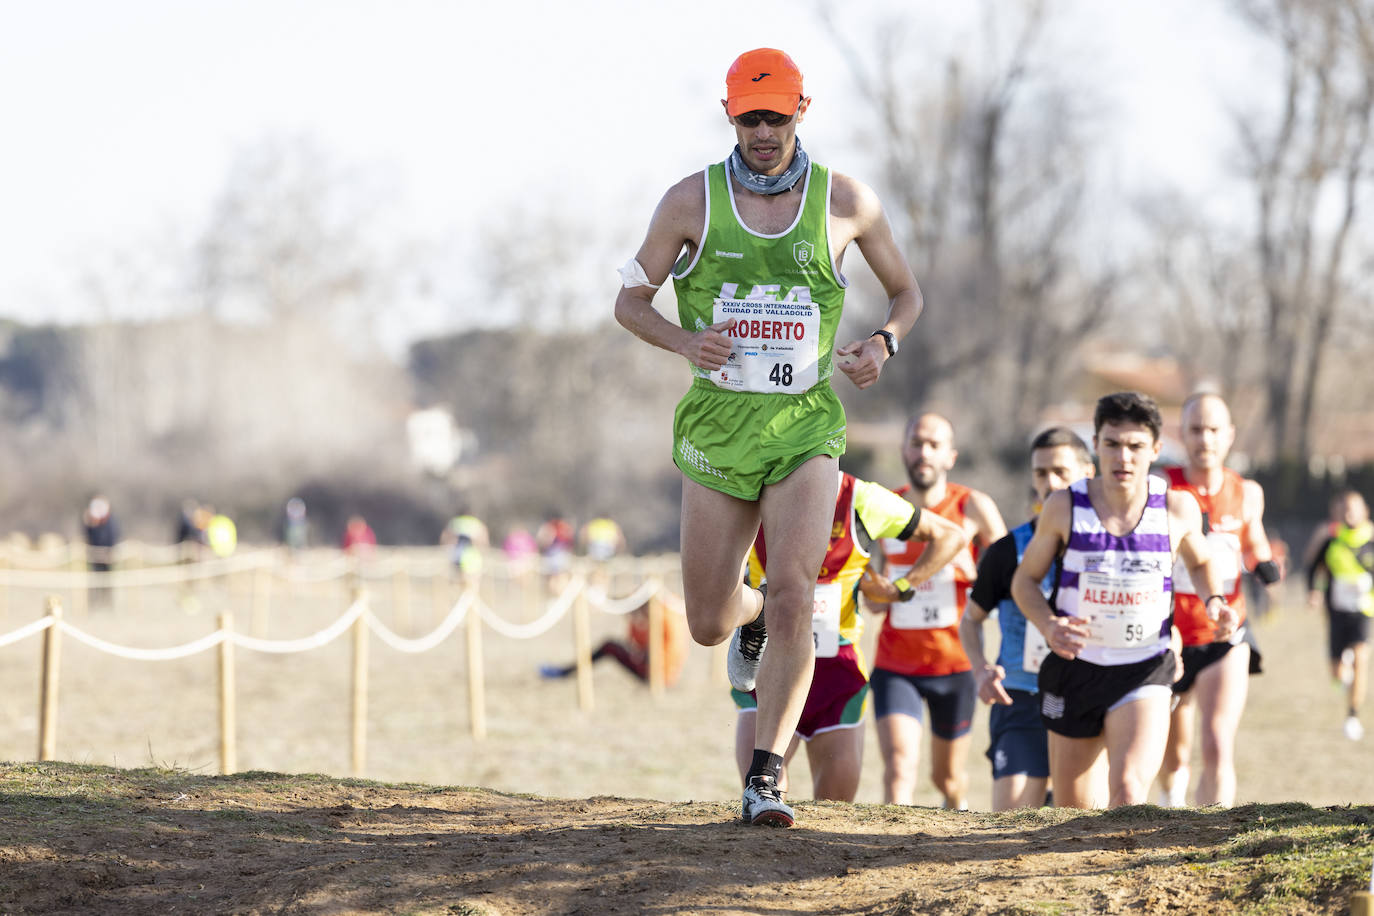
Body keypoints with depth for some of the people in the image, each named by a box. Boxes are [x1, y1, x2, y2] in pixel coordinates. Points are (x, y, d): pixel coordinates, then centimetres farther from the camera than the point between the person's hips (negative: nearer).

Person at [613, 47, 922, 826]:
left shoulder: (846, 202, 1)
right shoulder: (692, 201, 0)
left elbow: (907, 292, 14)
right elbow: (631, 300, 7)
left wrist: (884, 344, -8)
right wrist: (684, 341, -14)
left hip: (805, 426, -1)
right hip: (718, 426, 1)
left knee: (792, 592, -21)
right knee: (710, 624, 6)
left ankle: (766, 777, -18)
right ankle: (754, 620, 45)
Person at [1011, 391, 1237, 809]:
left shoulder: (1178, 508, -6)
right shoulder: (1064, 507, -7)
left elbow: (1200, 561, 16)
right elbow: (1025, 579, 4)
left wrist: (1214, 601, -5)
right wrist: (1048, 626, -16)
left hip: (1144, 674, -1)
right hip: (1075, 666, 2)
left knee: (1129, 792, -23)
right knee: (1071, 813, 11)